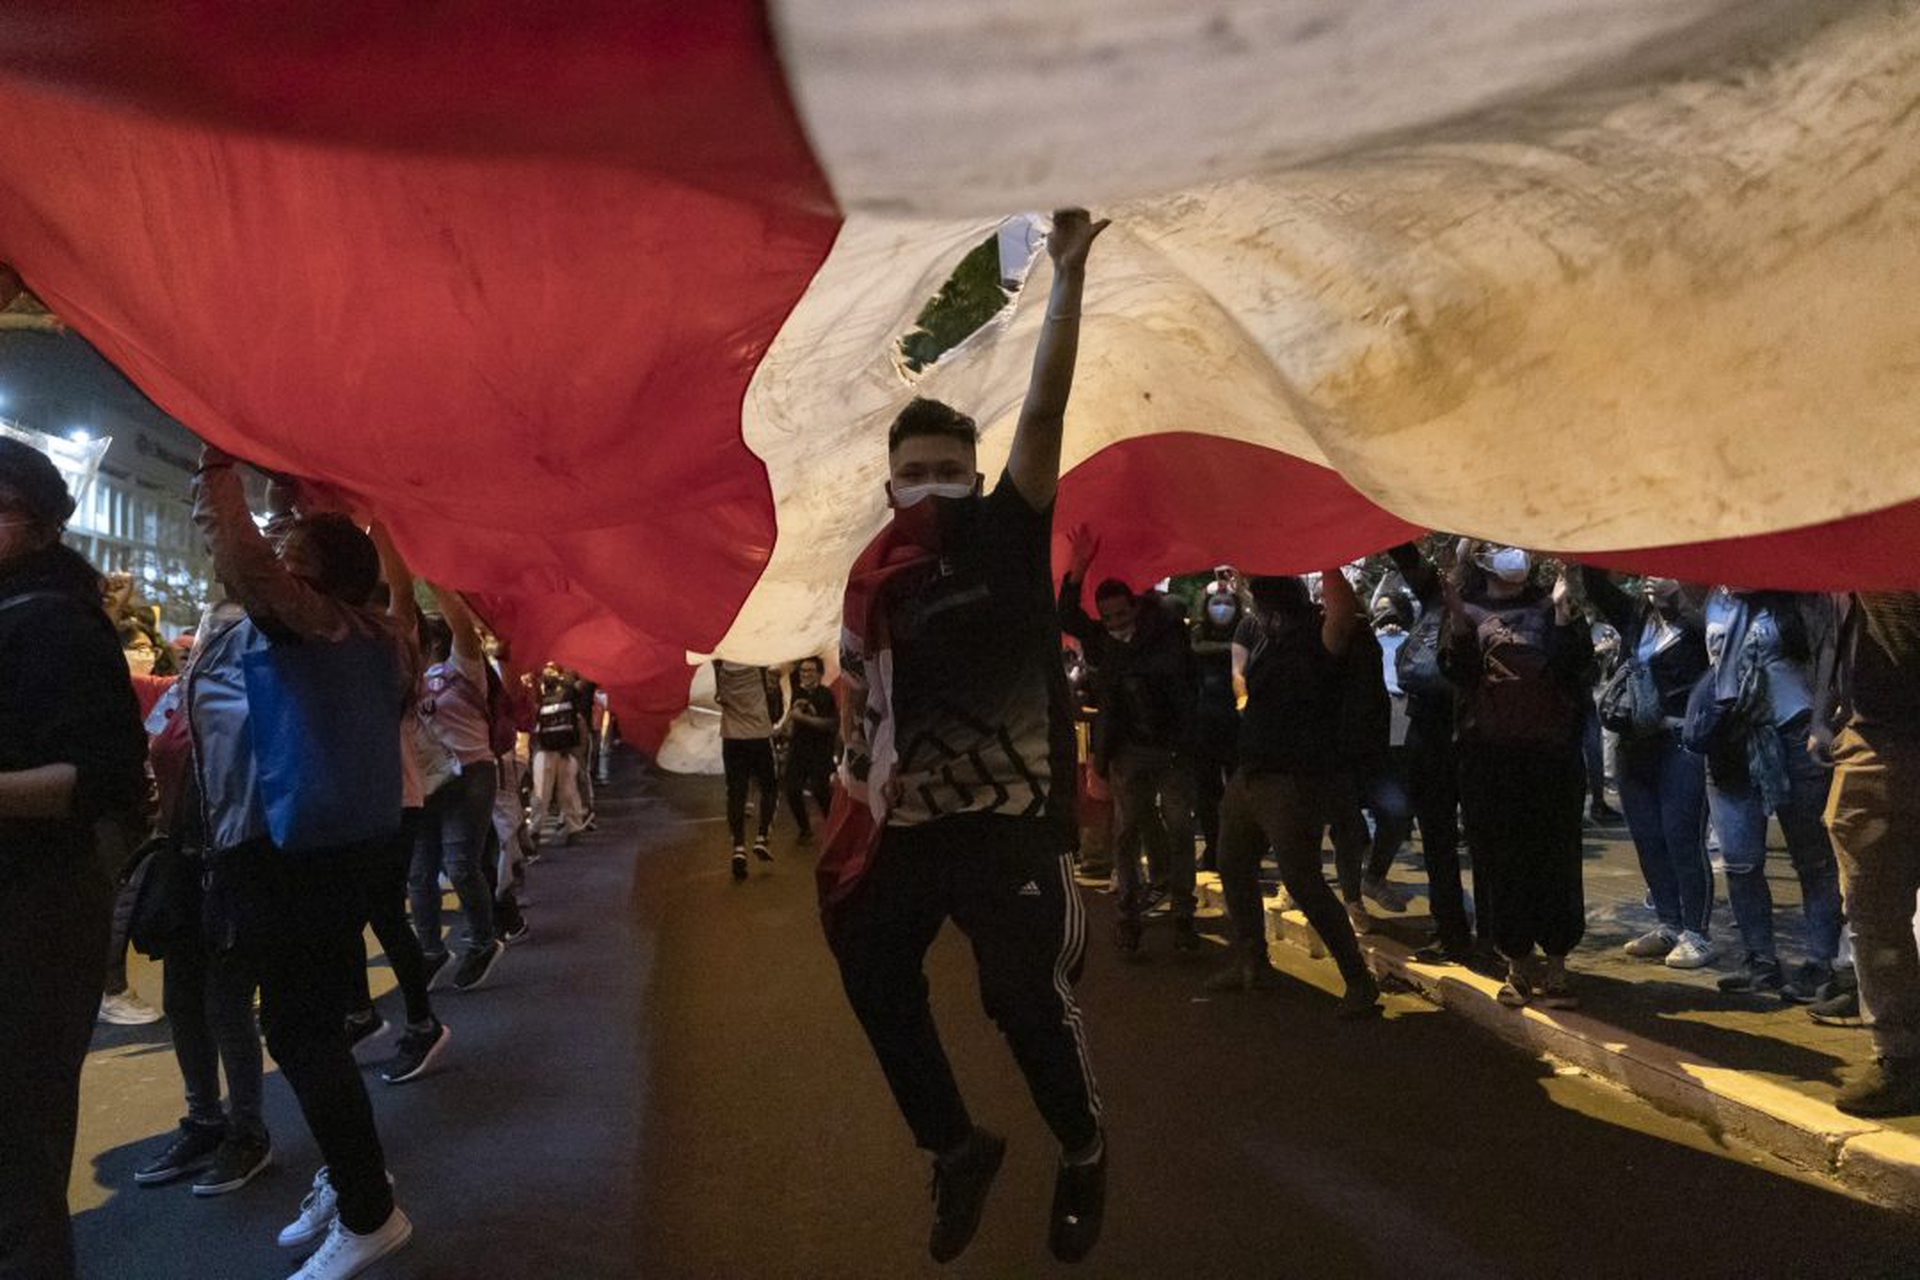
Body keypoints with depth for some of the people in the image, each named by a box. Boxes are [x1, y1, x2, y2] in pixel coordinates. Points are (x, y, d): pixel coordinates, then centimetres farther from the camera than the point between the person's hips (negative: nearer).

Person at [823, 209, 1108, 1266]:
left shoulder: (1009, 534, -4)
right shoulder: (874, 581, 6)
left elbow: (1045, 411, -15)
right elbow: (859, 710, 12)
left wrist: (1068, 276, -20)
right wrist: (854, 815, 5)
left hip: (1009, 823, -5)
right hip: (904, 827, 5)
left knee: (1029, 999, -1)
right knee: (876, 984, 13)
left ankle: (1084, 1158, 30)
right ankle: (959, 1149, 36)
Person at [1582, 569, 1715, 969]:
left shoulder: (1696, 623, -4)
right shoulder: (1635, 617, 11)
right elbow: (1597, 587, 6)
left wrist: (1678, 596, -32)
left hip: (1681, 743, -6)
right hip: (1636, 744, 6)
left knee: (1683, 839, -4)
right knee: (1647, 839, 11)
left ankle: (1697, 933, 7)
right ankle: (1669, 925, 23)